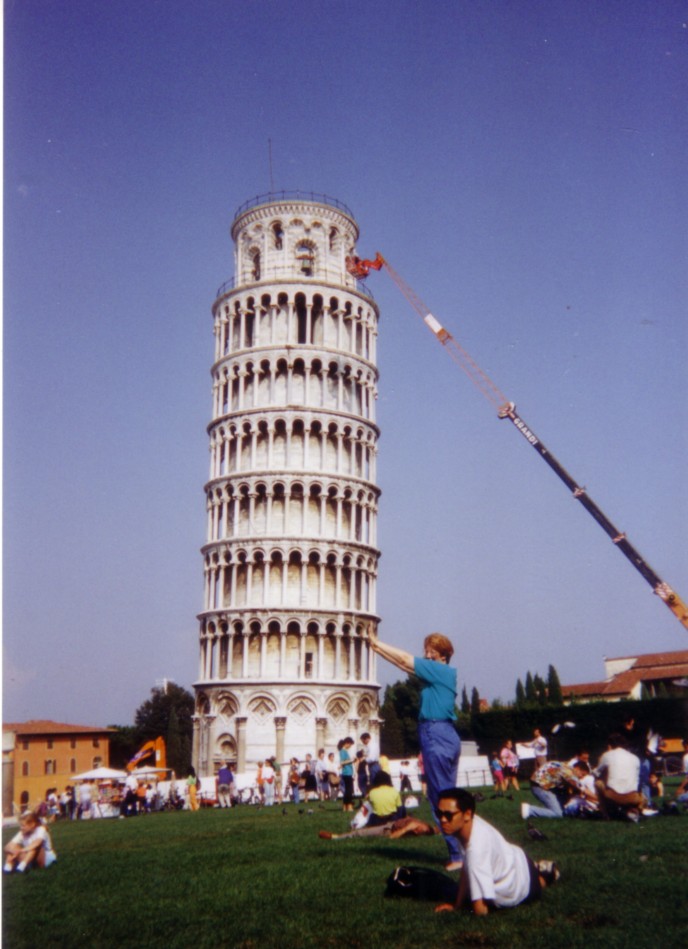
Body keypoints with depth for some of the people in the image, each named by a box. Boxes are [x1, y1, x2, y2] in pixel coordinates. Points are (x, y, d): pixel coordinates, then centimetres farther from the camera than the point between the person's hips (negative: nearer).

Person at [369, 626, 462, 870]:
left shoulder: (440, 670, -8)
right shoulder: (442, 673, 16)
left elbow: (404, 659, -8)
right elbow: (405, 663, 18)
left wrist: (376, 643, 0)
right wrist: (377, 647, 16)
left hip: (436, 735, -10)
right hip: (448, 736, 10)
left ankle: (458, 855, -3)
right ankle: (465, 849, 18)